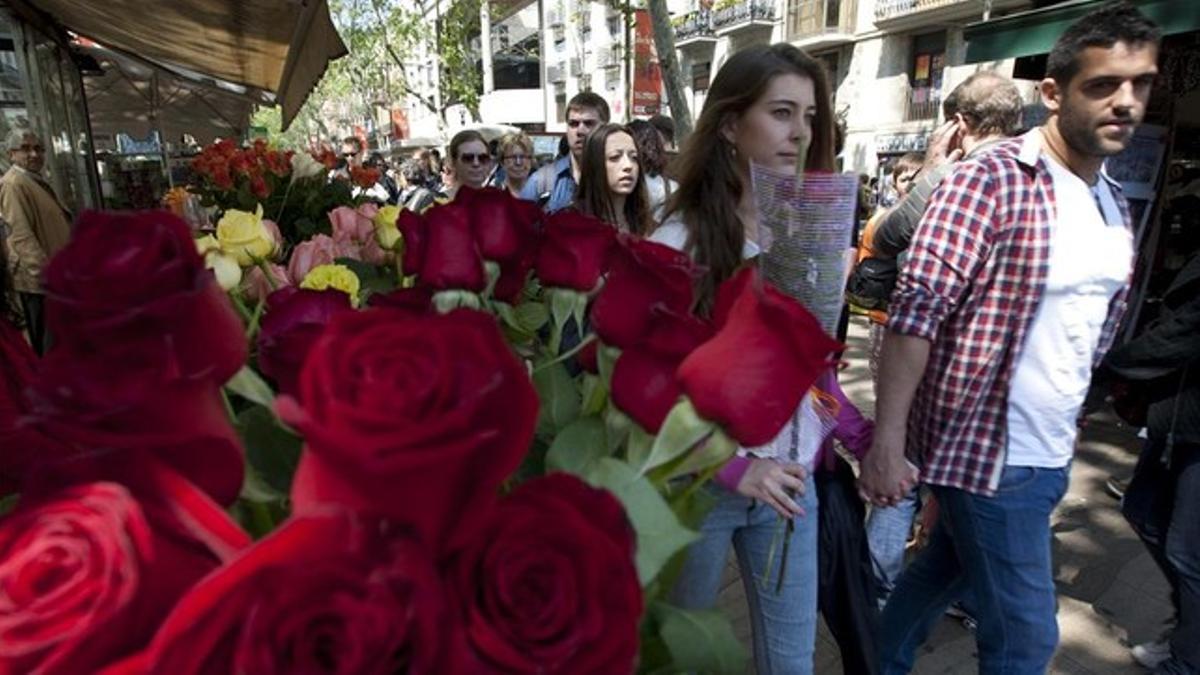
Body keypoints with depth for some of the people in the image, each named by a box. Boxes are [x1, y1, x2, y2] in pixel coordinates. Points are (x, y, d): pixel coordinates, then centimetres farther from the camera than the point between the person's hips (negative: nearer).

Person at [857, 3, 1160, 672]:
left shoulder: (1115, 203, 9)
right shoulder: (991, 179, -16)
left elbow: (1094, 325, 18)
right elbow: (915, 312, -23)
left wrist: (1063, 431, 18)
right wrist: (886, 443, -26)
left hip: (1051, 454, 7)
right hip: (987, 447, -7)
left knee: (946, 569, 22)